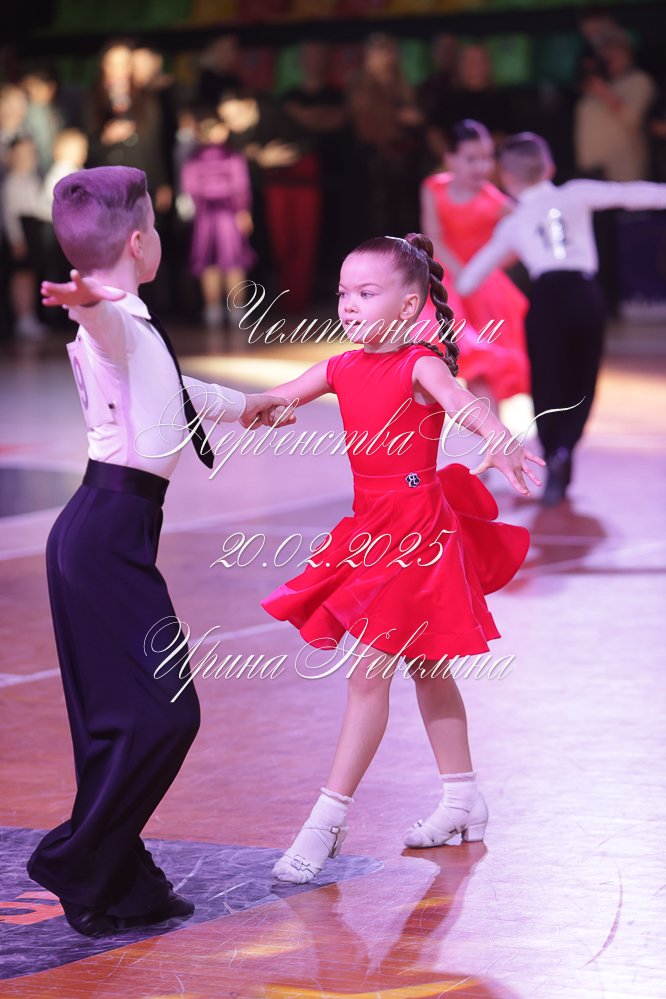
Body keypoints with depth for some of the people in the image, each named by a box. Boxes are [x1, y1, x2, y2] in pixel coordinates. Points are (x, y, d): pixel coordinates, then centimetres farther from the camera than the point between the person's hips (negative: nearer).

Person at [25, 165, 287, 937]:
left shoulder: (134, 330, 20)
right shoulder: (115, 321, -10)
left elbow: (174, 392, 41)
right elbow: (100, 316, -37)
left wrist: (246, 404, 60)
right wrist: (85, 299, -62)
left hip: (108, 530, 10)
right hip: (110, 531, -10)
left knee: (122, 718, 12)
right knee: (161, 711, -11)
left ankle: (121, 885, 17)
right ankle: (77, 865, -5)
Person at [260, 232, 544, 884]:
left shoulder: (422, 367, -15)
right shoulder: (343, 370, 6)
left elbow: (464, 405, -35)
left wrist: (500, 442, -54)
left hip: (416, 531, -8)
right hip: (372, 529, 8)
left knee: (368, 674, -8)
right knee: (424, 669, 18)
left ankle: (327, 821, -6)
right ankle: (463, 801, 31)